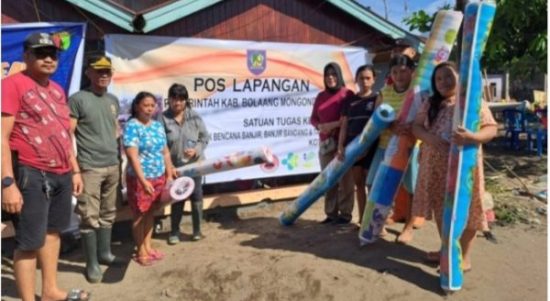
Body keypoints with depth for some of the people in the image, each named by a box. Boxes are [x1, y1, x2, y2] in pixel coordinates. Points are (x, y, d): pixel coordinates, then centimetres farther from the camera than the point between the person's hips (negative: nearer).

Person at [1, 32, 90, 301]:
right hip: (31, 174, -8)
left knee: (52, 231, 18)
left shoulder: (57, 90, 15)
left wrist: (74, 170, 18)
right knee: (29, 242, 1)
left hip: (61, 174, 8)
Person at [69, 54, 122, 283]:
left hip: (112, 166, 6)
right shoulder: (78, 99, -6)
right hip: (89, 167, -6)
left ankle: (104, 253, 28)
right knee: (90, 217, -1)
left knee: (108, 214, 14)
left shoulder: (114, 101, 14)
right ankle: (92, 263, 10)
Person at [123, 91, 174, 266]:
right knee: (140, 214, 6)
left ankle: (148, 247, 29)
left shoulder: (158, 125, 7)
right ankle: (141, 252, 19)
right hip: (139, 178, -6)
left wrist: (169, 175, 8)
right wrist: (143, 180, -26)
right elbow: (133, 156, -20)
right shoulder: (132, 126, -13)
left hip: (159, 177, 6)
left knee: (151, 213, 15)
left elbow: (165, 152, 11)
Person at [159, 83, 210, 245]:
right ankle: (174, 232, 25)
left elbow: (205, 137, 3)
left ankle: (197, 230, 25)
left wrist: (196, 150, -15)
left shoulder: (194, 116, -3)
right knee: (177, 198, 7)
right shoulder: (163, 118, -9)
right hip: (175, 166, -1)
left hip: (195, 164, 1)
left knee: (196, 197, 7)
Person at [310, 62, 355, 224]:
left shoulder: (347, 94, -3)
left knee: (344, 179, -4)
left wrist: (334, 124, -16)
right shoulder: (320, 96, 13)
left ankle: (345, 213, 6)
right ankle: (331, 213, 15)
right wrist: (319, 126, -5)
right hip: (325, 143, 6)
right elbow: (313, 118, 15)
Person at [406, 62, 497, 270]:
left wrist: (472, 137, -31)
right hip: (435, 165, 5)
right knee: (441, 207, 14)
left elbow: (491, 129, -10)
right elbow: (416, 126, 5)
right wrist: (429, 137, -17)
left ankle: (464, 256, 17)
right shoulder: (430, 104, 11)